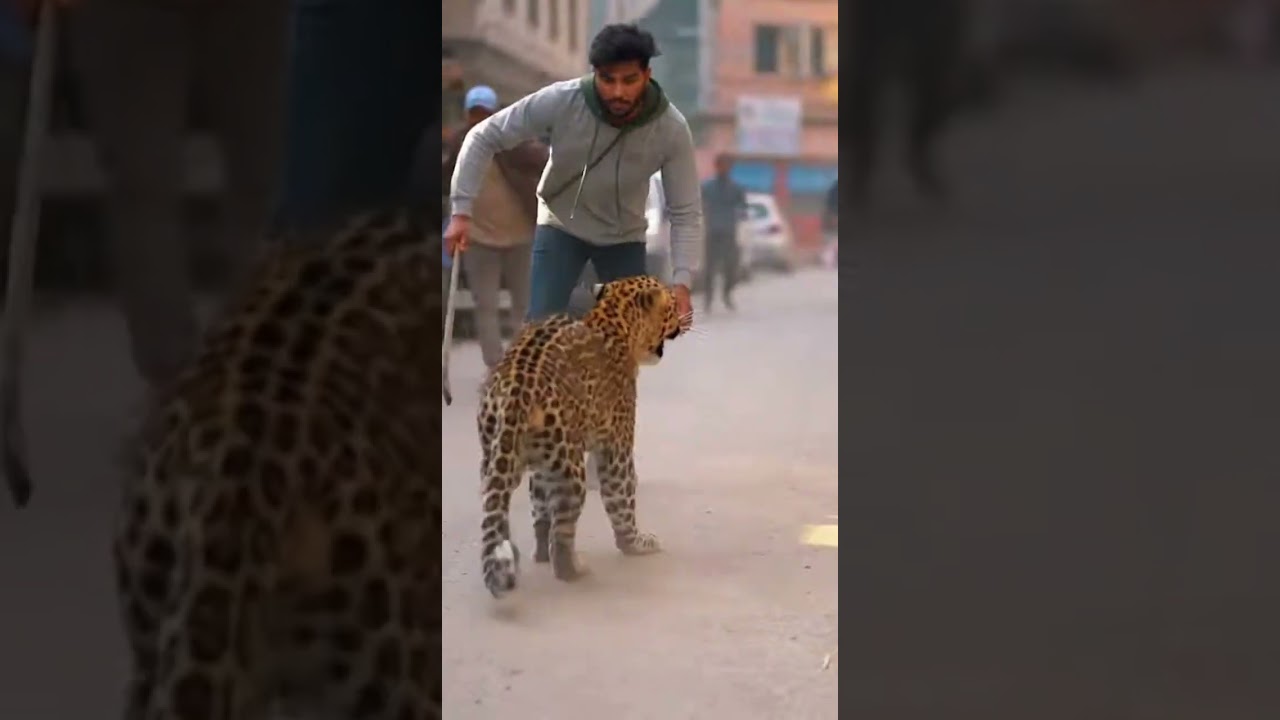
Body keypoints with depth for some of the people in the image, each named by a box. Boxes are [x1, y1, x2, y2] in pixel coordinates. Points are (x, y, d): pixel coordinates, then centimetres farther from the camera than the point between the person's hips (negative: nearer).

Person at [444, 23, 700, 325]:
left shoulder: (672, 129, -27)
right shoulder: (560, 101, -31)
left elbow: (686, 213, -20)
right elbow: (483, 138, -19)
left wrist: (681, 282, -33)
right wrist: (462, 210, -26)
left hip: (624, 237, 1)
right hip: (561, 226, -1)